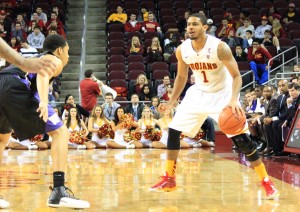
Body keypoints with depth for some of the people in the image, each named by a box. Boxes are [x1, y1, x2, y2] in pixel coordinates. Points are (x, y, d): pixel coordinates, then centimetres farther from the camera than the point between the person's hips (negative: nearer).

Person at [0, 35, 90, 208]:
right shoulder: (55, 60, 17)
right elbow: (43, 75, -6)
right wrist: (44, 101, -23)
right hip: (15, 87, -8)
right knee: (60, 132, 0)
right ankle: (59, 192, -13)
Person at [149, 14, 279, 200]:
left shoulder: (219, 47, -25)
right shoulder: (182, 50, -10)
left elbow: (236, 75, -23)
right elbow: (182, 76, 8)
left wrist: (234, 100, -38)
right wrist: (172, 101, 8)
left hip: (222, 94, -5)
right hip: (199, 94, 5)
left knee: (242, 139, -13)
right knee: (173, 131, -2)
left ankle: (266, 182, 0)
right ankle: (169, 179, 13)